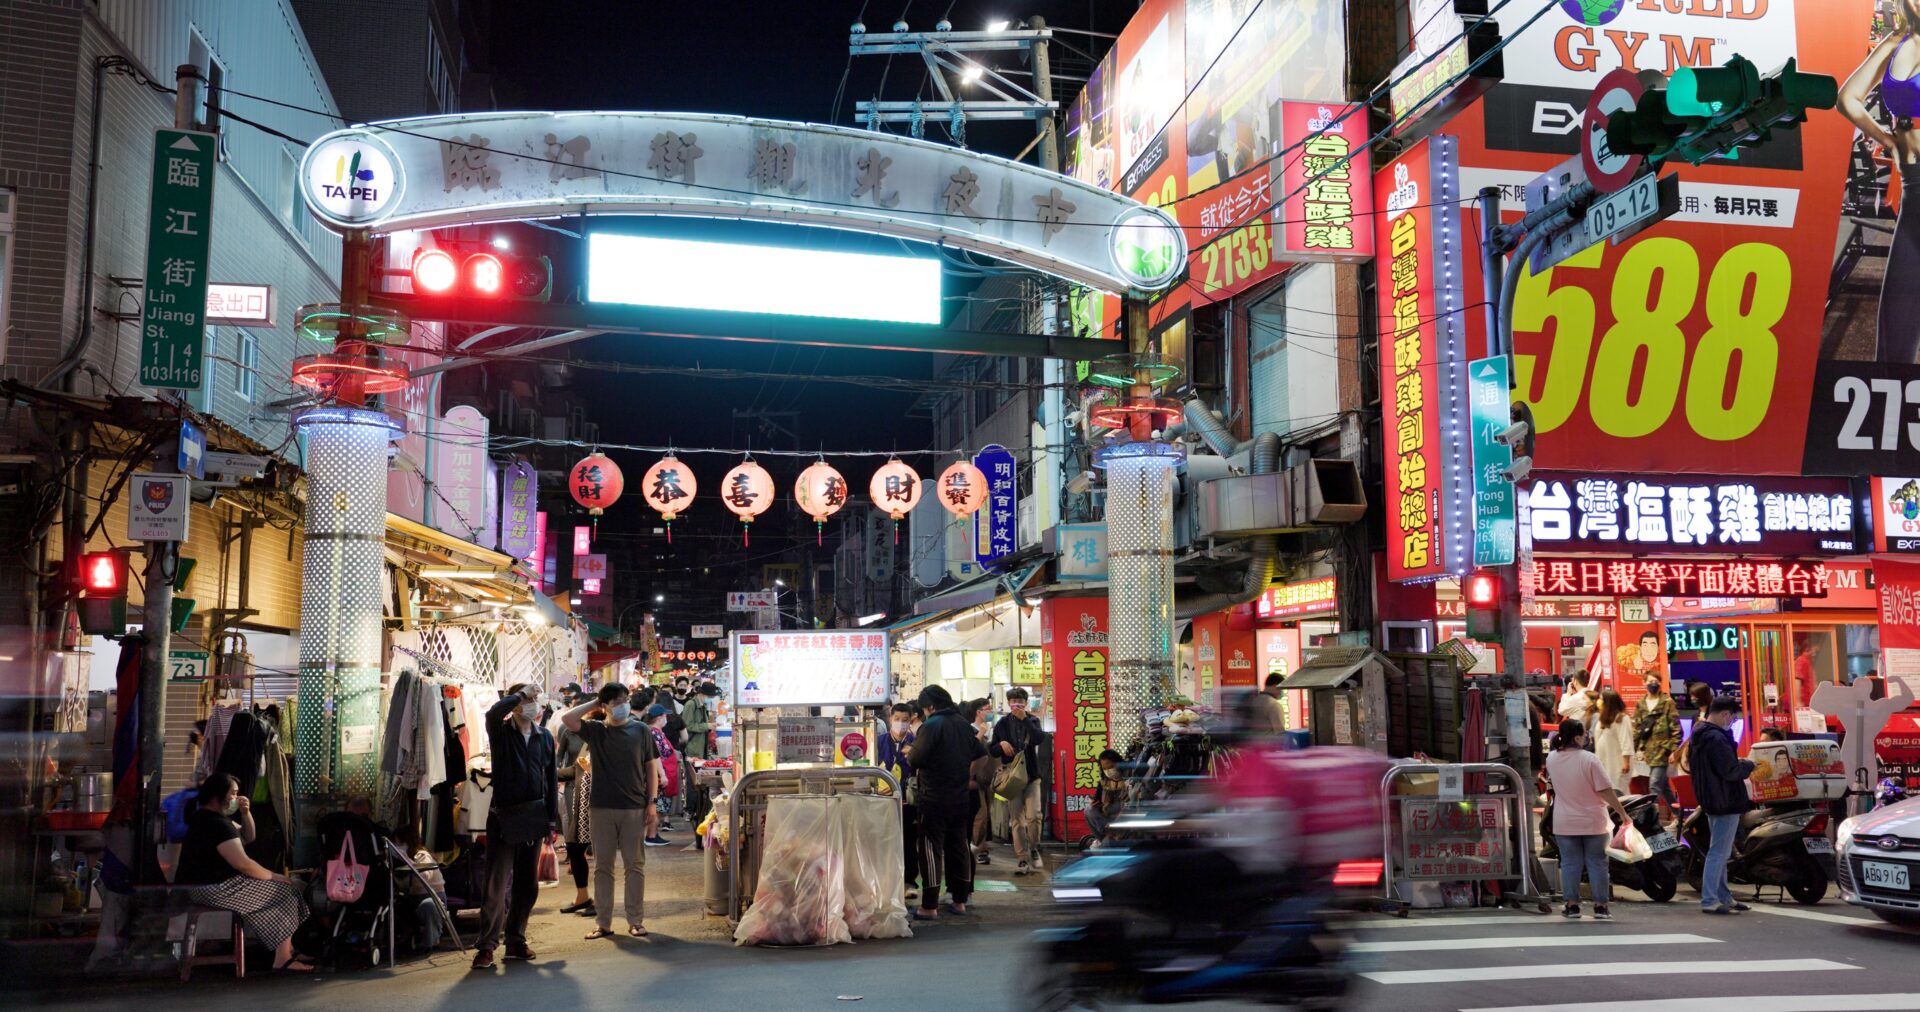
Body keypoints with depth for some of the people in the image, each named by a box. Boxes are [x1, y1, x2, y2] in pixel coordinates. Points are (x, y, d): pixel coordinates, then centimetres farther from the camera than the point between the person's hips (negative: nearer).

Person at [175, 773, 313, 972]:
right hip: (213, 888, -11)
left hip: (208, 884, 11)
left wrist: (246, 813, 3)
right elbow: (243, 863, -25)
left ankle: (286, 952, 12)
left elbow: (247, 838, 22)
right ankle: (283, 960, -5)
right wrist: (274, 876, -12)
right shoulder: (216, 824, -21)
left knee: (281, 889, 13)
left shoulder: (212, 818, 14)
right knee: (284, 892, -7)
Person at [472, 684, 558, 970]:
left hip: (533, 817, 5)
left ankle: (515, 941, 20)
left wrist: (552, 816, 7)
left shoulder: (544, 737, 9)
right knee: (497, 883, -8)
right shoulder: (501, 732, -4)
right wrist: (520, 694, -18)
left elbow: (551, 777, 11)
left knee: (528, 884, 9)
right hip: (504, 816, -5)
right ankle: (486, 946, -5)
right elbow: (493, 713, -29)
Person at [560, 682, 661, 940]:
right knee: (602, 866, 5)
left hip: (634, 809, -1)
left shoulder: (641, 730, 2)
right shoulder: (596, 730, 4)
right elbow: (567, 718, -11)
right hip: (602, 808, 1)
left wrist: (651, 803, -3)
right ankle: (603, 923, 11)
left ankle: (636, 921, 11)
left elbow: (652, 768, 3)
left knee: (635, 866, 4)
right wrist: (594, 703, -2)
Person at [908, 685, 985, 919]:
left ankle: (929, 906, -3)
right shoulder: (964, 725, 7)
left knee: (931, 848, -3)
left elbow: (916, 759, -20)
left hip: (933, 797, -7)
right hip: (960, 797, 7)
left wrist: (910, 753, 1)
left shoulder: (931, 726, -15)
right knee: (959, 846, 13)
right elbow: (979, 753, 14)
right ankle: (960, 901, 18)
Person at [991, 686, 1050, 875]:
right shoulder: (1002, 724, 7)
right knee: (1017, 820, 0)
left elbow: (1039, 739, -15)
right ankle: (1022, 859, 4)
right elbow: (993, 752, 10)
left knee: (1033, 816, -11)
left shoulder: (1032, 720, 5)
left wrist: (1024, 719, -19)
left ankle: (1034, 848, 14)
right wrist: (1001, 744, -12)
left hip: (1031, 775, -1)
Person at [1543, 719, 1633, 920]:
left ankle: (1572, 906, 9)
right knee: (1597, 863, 7)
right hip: (1593, 822, -3)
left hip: (1564, 823, 3)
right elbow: (1606, 791, -16)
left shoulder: (1552, 760, -2)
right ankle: (1600, 906, 10)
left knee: (1570, 863, 8)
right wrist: (1622, 812, -6)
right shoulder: (1590, 759, -16)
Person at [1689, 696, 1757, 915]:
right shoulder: (1717, 738, -21)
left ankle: (1723, 896, 24)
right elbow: (1730, 771, -24)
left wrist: (1738, 763, 15)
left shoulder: (1698, 735, 11)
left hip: (1710, 800, 10)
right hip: (1725, 802, -10)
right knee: (1719, 852, -6)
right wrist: (1748, 765, -5)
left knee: (1719, 851, 17)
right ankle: (1709, 900, -4)